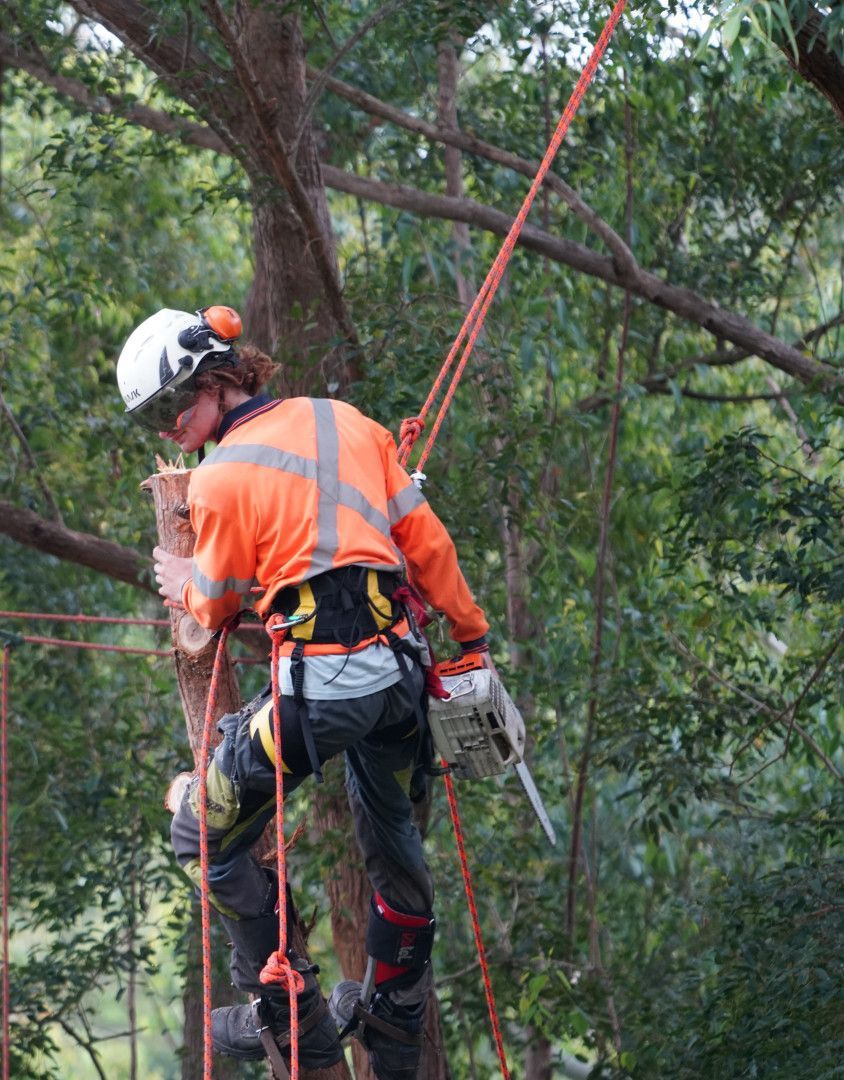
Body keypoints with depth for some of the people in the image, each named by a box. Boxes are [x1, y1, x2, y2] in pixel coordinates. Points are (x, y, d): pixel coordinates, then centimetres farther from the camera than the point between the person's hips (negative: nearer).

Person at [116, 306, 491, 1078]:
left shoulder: (221, 480, -8)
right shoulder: (342, 421, 8)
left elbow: (217, 607, 6)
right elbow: (423, 535, 11)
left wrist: (184, 586, 28)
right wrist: (470, 632, 20)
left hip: (321, 683, -7)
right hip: (401, 666, 7)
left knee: (207, 838, 9)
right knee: (390, 831, 28)